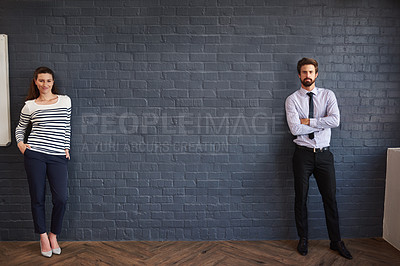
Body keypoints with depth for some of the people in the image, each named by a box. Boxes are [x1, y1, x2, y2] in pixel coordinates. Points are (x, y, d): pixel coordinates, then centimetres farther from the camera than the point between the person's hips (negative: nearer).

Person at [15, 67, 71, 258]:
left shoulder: (65, 101, 7)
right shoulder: (29, 106, 6)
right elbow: (20, 128, 20)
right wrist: (20, 143, 3)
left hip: (58, 156, 0)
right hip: (34, 154, 0)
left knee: (61, 198, -6)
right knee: (37, 198, 5)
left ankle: (54, 236, 18)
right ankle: (43, 237, 24)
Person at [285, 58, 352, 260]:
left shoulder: (328, 95, 4)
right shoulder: (292, 99, -1)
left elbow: (335, 120, -13)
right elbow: (295, 129, -14)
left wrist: (309, 121, -13)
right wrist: (320, 124, -8)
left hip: (324, 154, 1)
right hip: (303, 154, -1)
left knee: (330, 198, 8)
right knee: (301, 198, 8)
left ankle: (336, 241, 24)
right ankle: (303, 239, 25)